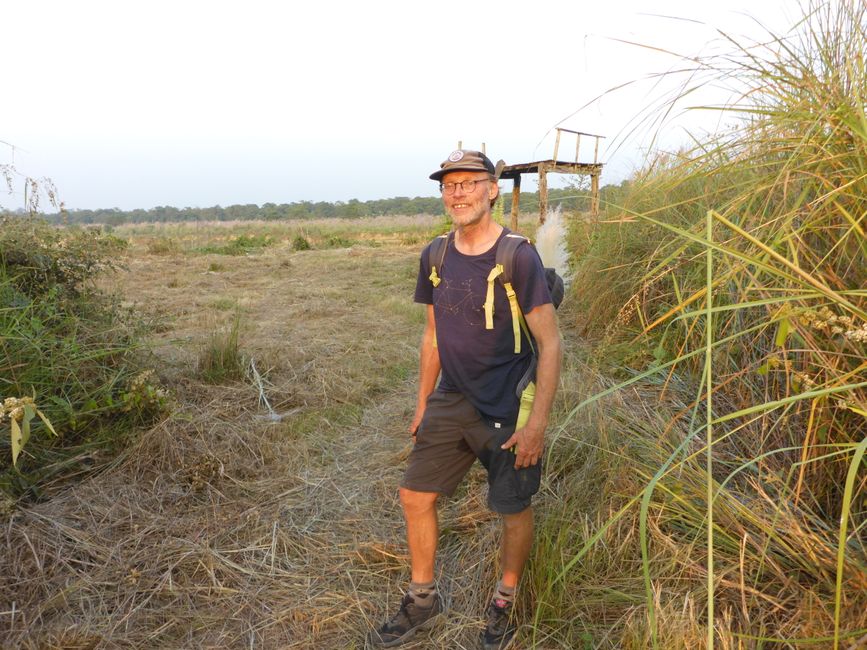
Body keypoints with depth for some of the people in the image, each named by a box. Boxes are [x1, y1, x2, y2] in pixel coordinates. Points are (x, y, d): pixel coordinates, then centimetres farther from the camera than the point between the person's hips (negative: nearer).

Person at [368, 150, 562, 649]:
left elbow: (550, 343, -14)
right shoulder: (435, 257, 2)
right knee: (416, 496, 10)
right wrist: (422, 403, 14)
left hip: (507, 410, -5)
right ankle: (423, 599, 33)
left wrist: (538, 422, -17)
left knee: (514, 510, 10)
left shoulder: (519, 257, -15)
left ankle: (505, 604, 37)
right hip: (451, 401, 6)